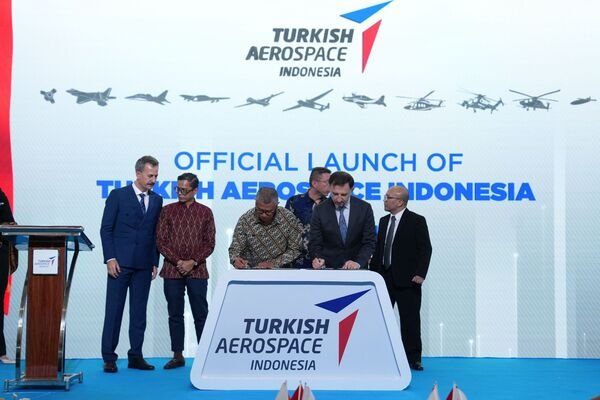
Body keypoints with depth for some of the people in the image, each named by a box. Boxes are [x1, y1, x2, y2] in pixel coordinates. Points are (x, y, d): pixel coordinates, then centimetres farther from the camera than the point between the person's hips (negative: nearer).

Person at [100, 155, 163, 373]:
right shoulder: (118, 196, -1)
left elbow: (155, 233, 12)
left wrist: (155, 262, 7)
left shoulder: (157, 200, 11)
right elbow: (106, 229, -3)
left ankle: (135, 357, 11)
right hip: (120, 263, -4)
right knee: (114, 310, -2)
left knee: (139, 312, 6)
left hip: (143, 265, 4)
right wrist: (110, 258, -10)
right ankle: (109, 358, 2)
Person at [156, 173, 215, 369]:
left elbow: (209, 243, 3)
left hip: (197, 271, -1)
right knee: (175, 314, 5)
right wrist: (177, 261, -9)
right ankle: (177, 355, 12)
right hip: (172, 271, 1)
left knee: (201, 314, 1)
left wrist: (193, 262, -10)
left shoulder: (205, 212, 4)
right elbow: (160, 241, 1)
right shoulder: (168, 211, 5)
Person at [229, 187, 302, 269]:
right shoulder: (245, 220, -10)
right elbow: (235, 249, -6)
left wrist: (274, 263, -14)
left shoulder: (288, 218, -10)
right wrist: (236, 260, -28)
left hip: (280, 270, 0)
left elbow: (295, 249, -2)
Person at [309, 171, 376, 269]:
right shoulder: (320, 210, -1)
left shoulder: (364, 208, -1)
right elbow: (315, 243, 1)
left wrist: (358, 262, -18)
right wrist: (316, 259, -20)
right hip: (328, 268, 0)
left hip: (356, 268, 0)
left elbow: (369, 242, -1)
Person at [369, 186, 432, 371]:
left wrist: (420, 274, -16)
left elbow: (425, 249, -8)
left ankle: (413, 359, 7)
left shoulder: (417, 221, -4)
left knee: (410, 319, -1)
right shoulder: (384, 221, 14)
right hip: (385, 278, 6)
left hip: (407, 279, -6)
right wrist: (373, 271, 8)